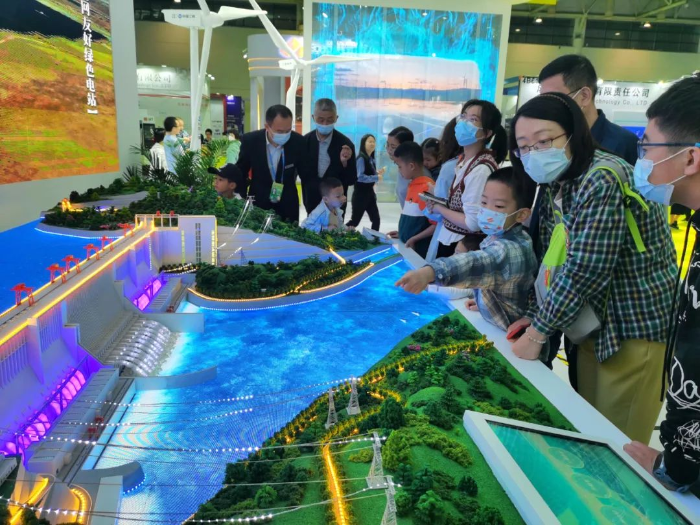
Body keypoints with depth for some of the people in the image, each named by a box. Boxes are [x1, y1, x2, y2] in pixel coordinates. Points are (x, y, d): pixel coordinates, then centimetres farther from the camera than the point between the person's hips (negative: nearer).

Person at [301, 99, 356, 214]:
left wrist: (344, 162, -28)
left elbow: (351, 181, -11)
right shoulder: (305, 141, -4)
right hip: (312, 203, 3)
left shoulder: (345, 144, -12)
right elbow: (302, 173, 6)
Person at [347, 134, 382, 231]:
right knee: (355, 220, 0)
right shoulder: (361, 158, -14)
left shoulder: (372, 160, 9)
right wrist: (376, 177, -20)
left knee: (376, 219, 5)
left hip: (370, 192, 8)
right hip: (360, 193, -8)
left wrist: (377, 174, 0)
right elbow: (360, 177, -21)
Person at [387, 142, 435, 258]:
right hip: (406, 246, 8)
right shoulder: (411, 186, 8)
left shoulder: (428, 188, -17)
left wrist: (414, 239, -17)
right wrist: (401, 233, 11)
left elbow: (437, 223, -18)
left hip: (418, 250, -8)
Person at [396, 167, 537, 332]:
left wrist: (429, 272, -66)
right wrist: (483, 300, 6)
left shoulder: (509, 249, -31)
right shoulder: (498, 237, -2)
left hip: (501, 333, -8)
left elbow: (476, 263, -51)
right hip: (489, 321, 8)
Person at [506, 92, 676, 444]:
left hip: (634, 327, -8)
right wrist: (534, 316, 0)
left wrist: (538, 333, -17)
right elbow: (550, 260, 8)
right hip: (595, 325, 8)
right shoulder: (555, 185, 5)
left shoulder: (603, 180, -23)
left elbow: (584, 269, -26)